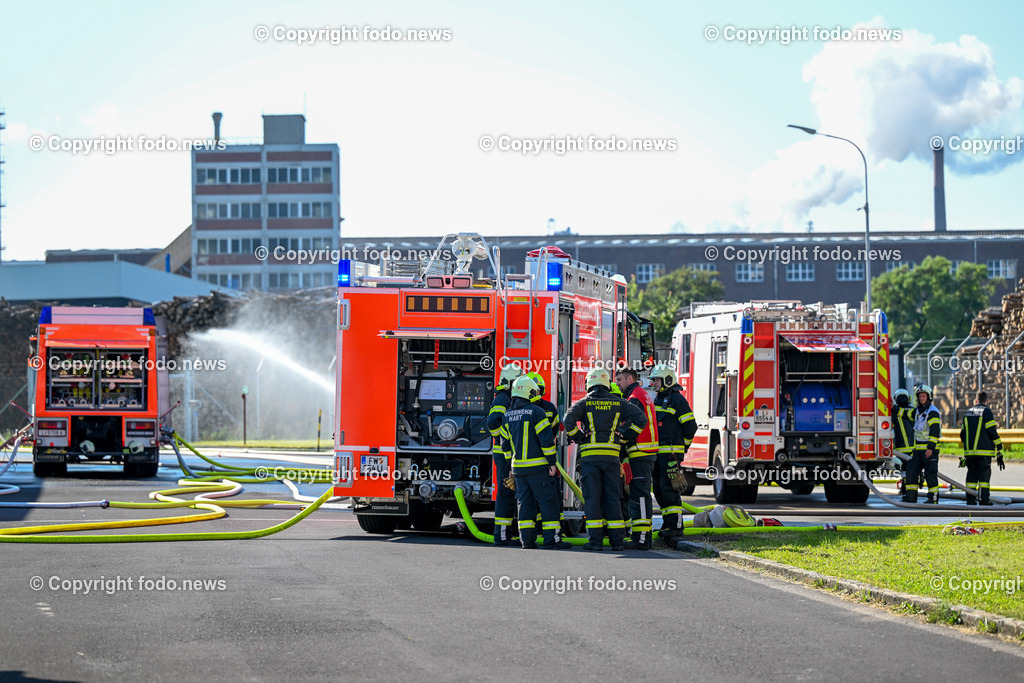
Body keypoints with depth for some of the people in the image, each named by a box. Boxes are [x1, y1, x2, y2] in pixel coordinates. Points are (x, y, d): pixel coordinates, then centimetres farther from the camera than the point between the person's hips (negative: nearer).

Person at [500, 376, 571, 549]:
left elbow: (505, 443, 16)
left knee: (525, 501, 10)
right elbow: (546, 439, -14)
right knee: (548, 501, -2)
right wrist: (552, 462, -8)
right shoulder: (535, 412, -11)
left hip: (518, 467, 6)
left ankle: (527, 539, 5)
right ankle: (551, 539, -6)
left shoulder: (507, 416, 10)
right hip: (537, 466, -6)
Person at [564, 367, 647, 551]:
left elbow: (568, 420, -13)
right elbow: (640, 418, 0)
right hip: (612, 455, 2)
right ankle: (617, 540, 5)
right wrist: (624, 438, 6)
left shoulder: (584, 403, 3)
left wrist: (578, 438, 0)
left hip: (590, 455, -2)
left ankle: (596, 540, -5)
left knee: (592, 497, 0)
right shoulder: (618, 403, 9)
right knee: (613, 496, 6)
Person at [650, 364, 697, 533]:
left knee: (668, 488, -12)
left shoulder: (677, 400, -10)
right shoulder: (658, 399, 18)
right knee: (659, 488, 9)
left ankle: (675, 524, -11)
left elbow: (690, 425, -11)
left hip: (671, 452, -9)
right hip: (657, 453, 9)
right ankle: (668, 523, 14)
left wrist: (682, 446, -3)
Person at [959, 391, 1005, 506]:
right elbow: (993, 432, -9)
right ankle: (984, 501, -10)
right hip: (984, 452, -5)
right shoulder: (986, 411, -4)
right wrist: (999, 453, -5)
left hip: (969, 452, 5)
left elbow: (962, 434, 17)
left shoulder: (968, 412, 14)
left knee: (971, 476, 9)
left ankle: (970, 501, 7)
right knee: (984, 476, -4)